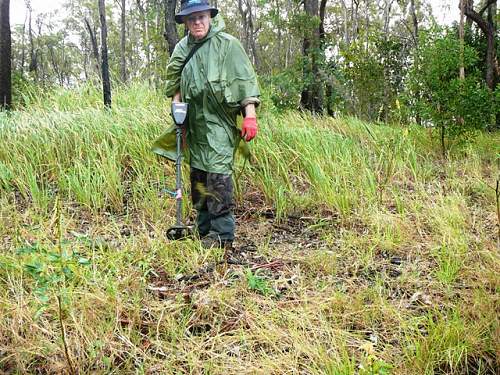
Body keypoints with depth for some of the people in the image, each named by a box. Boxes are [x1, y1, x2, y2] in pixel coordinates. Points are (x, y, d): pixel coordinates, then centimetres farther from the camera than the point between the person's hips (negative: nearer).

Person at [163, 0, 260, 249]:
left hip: (219, 124, -7)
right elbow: (175, 80, 24)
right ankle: (204, 230, 24)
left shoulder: (227, 44, -7)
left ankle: (222, 234, -7)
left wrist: (250, 116, -20)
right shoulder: (182, 49, 10)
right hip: (194, 124, 7)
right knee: (198, 177, 12)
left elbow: (245, 81, -12)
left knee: (218, 176, -13)